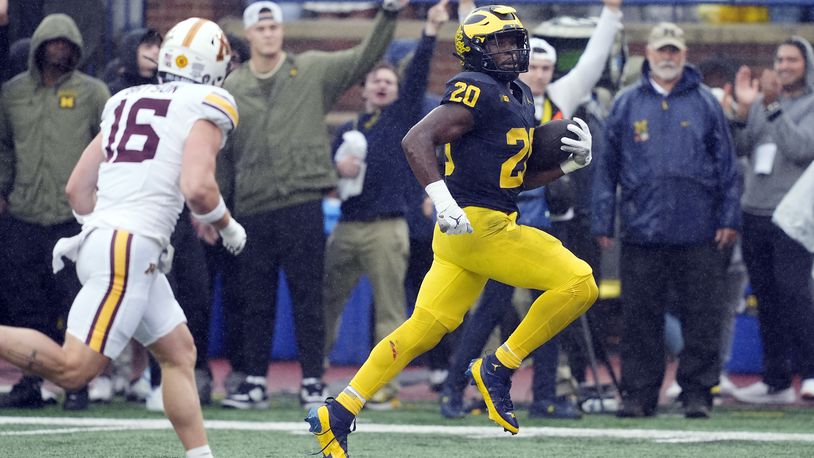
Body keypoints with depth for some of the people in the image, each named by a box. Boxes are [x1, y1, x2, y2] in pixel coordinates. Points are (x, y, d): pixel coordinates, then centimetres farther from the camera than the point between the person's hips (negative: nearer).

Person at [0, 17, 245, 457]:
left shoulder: (126, 103, 19)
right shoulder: (204, 108, -2)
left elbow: (76, 188, 18)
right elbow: (197, 188, -15)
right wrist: (228, 227, 3)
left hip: (97, 239, 9)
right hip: (129, 251, -9)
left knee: (179, 352, 14)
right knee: (73, 368, -13)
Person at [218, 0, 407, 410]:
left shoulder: (313, 71, 5)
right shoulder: (233, 87, 10)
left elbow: (365, 57, -1)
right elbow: (220, 150, 15)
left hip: (301, 203, -2)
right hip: (252, 209, 2)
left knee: (307, 296, -1)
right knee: (256, 300, 6)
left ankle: (312, 382, 3)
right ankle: (254, 382, 12)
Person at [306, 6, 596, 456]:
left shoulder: (518, 98, 19)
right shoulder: (477, 92, -11)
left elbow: (517, 177, 25)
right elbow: (416, 140, -20)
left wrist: (570, 162, 12)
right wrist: (443, 200, -30)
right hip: (478, 226, -9)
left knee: (422, 330, 7)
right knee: (578, 284, -10)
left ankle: (337, 414, 6)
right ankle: (497, 368, -3)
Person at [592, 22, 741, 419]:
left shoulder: (704, 103, 7)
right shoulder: (626, 105, 8)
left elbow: (726, 163, 8)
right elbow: (606, 167, 8)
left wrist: (729, 218, 1)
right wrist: (602, 223, 2)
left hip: (699, 234, 0)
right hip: (642, 232, 1)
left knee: (701, 318, 0)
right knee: (640, 318, 2)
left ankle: (697, 392, 6)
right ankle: (638, 393, 7)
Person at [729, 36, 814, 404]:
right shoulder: (760, 102, 13)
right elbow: (738, 149, 7)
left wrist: (773, 107, -20)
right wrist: (743, 109, -7)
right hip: (755, 213, 6)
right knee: (767, 300, 8)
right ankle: (775, 381, 13)